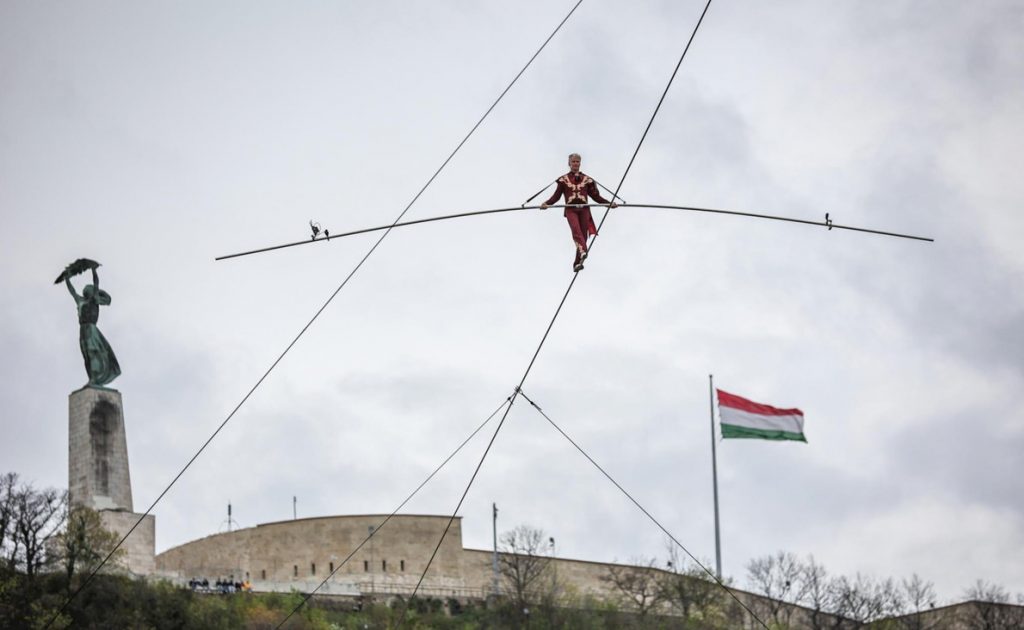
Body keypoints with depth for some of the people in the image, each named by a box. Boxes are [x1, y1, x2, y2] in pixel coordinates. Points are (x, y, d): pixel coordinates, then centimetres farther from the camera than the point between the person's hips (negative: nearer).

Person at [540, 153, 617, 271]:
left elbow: (595, 196, 15)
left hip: (584, 209, 2)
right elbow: (556, 195, 7)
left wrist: (609, 203, 5)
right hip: (571, 209, -2)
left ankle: (577, 263, 0)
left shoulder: (586, 179, 17)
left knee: (583, 235, -5)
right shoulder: (564, 179, 13)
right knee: (576, 229, -29)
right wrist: (547, 203, -11)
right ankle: (583, 252, -51)